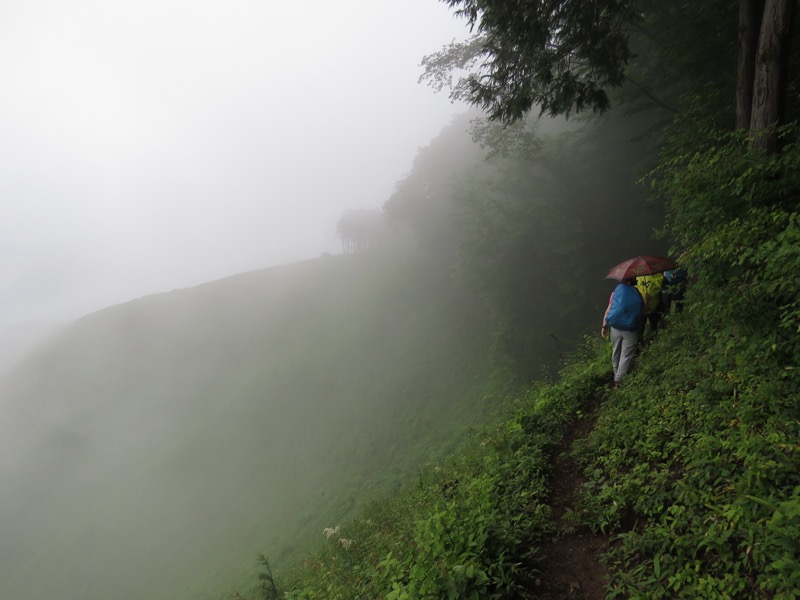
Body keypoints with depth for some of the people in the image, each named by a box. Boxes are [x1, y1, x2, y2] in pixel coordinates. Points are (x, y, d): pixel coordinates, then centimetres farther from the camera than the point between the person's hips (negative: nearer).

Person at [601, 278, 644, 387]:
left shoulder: (616, 292, -6)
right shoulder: (637, 295, -7)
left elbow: (608, 311, -6)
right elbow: (642, 313, 1)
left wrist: (604, 326, 3)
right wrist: (640, 329, 15)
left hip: (615, 328, 2)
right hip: (631, 330, -2)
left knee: (616, 353, 19)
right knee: (626, 355, 7)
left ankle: (616, 376, 35)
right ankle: (619, 380, 5)